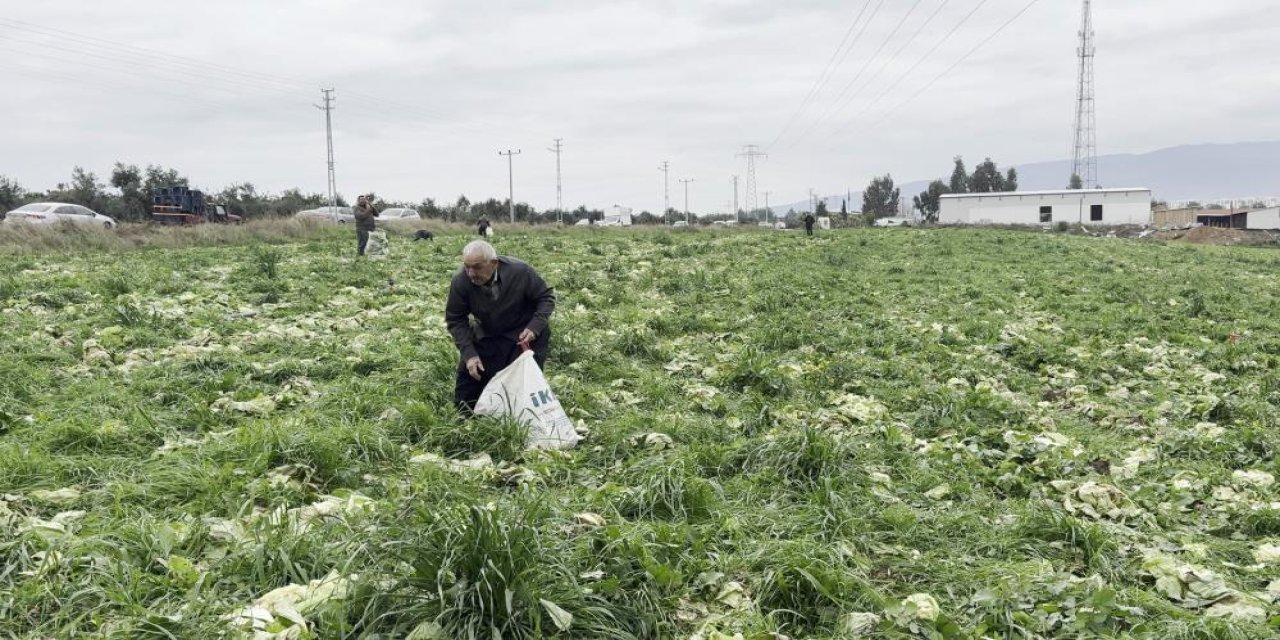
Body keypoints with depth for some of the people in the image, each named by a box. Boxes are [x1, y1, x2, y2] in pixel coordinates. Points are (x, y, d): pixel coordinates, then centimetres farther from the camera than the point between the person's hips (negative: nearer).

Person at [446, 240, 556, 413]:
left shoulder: (520, 272, -26)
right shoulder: (460, 281, -23)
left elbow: (547, 297, -11)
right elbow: (455, 320, -12)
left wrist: (534, 328, -26)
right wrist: (468, 353, -22)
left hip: (524, 334, -2)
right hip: (487, 337, 2)